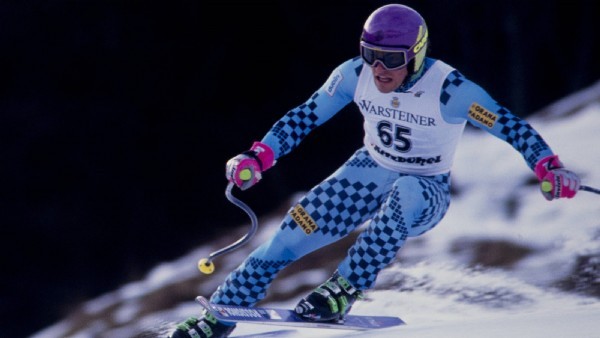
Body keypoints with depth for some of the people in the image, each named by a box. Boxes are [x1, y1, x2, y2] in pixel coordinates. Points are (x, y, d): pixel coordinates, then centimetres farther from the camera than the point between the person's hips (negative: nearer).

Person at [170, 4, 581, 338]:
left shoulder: (448, 89, -27)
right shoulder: (356, 73, -15)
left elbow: (508, 125, -26)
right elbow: (305, 116, -3)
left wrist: (549, 169, -41)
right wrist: (257, 158, -11)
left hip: (427, 192, -4)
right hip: (371, 173, 4)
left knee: (404, 194, -40)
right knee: (292, 234, -10)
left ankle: (344, 290, -34)